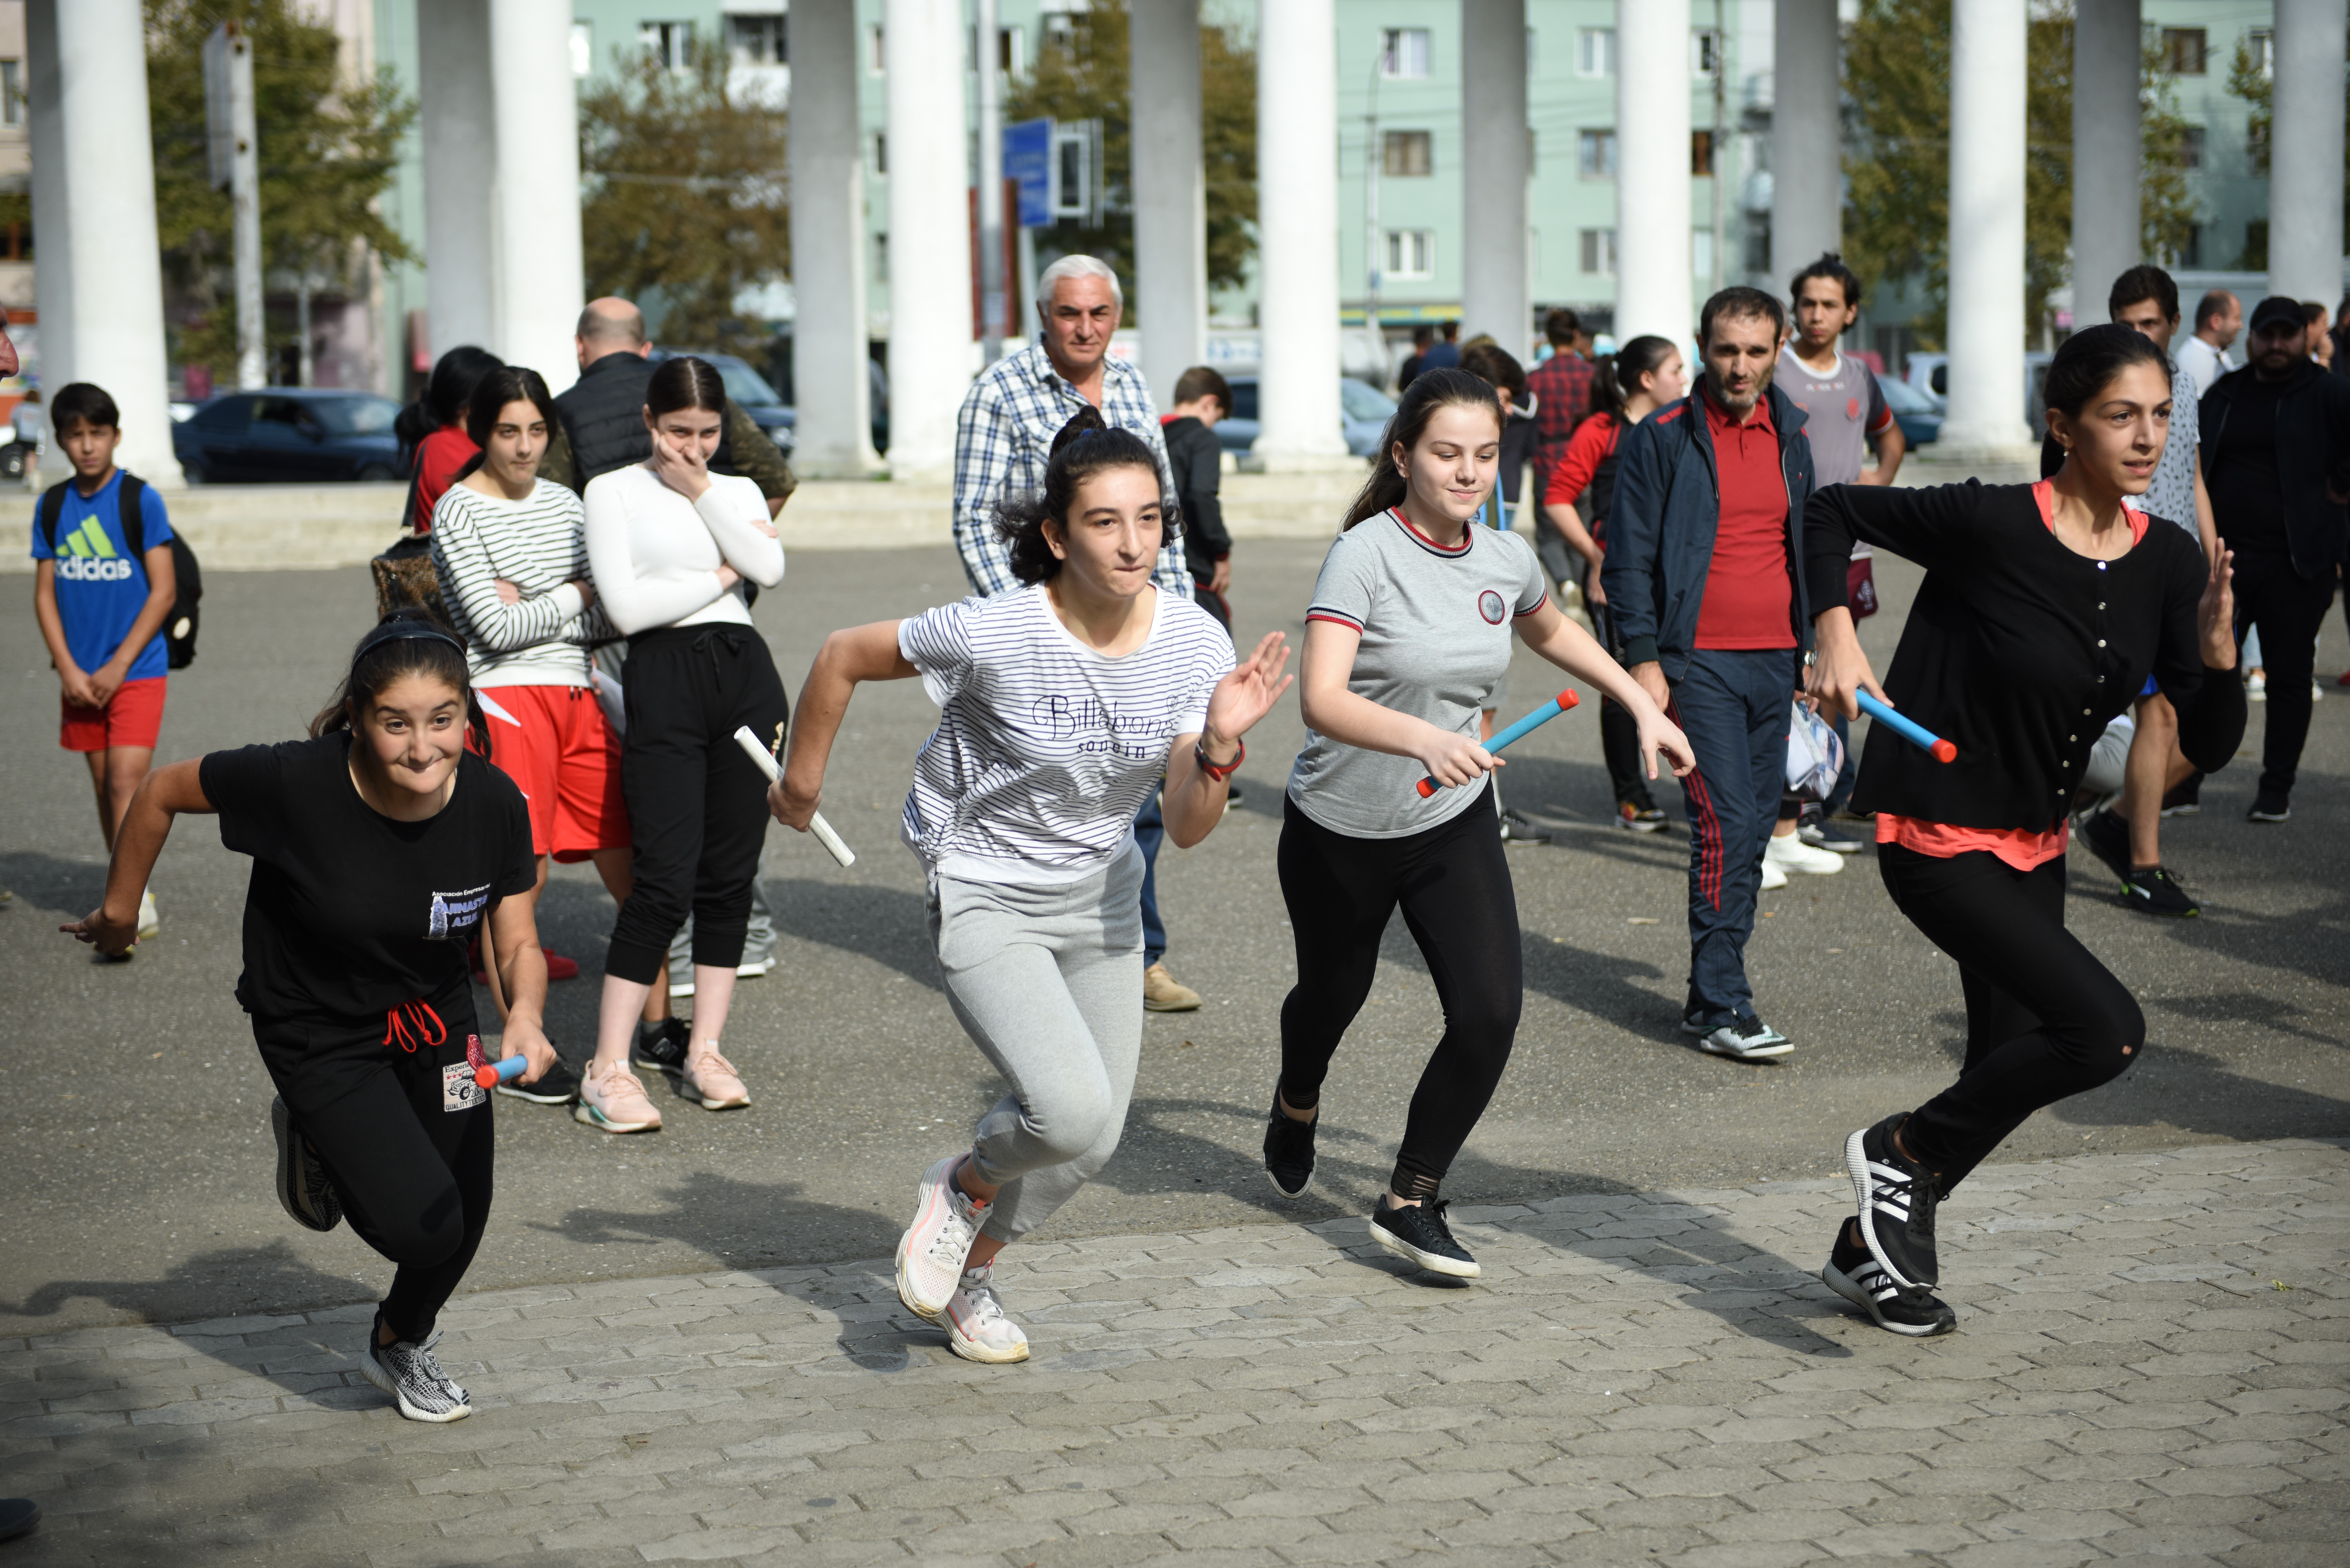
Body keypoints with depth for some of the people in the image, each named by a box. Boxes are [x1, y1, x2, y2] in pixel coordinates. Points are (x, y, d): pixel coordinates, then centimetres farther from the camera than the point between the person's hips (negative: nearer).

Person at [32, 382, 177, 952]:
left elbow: (164, 590, -8)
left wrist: (118, 666, -11)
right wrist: (70, 670, -4)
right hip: (81, 676, 5)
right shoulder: (52, 507, 5)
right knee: (104, 787, 9)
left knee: (126, 782, -13)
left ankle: (131, 906, -14)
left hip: (137, 670, -5)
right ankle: (133, 903, 17)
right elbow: (45, 593, 7)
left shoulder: (141, 500, -7)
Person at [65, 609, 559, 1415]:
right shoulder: (296, 783, -31)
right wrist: (118, 912, 0)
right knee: (421, 1226, -14)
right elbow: (161, 792, -14)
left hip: (435, 1015, 4)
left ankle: (401, 1346, 45)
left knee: (462, 1220, 10)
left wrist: (525, 1014, -33)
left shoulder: (494, 803, -21)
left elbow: (518, 942, -10)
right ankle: (315, 1139, 20)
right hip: (319, 1035, -4)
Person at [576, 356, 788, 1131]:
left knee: (731, 875, 4)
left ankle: (705, 1052, 13)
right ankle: (608, 1071, -8)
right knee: (666, 882, -11)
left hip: (746, 675, 5)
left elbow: (770, 568, -4)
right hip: (664, 681, -5)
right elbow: (627, 606, -7)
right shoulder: (614, 490, 5)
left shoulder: (738, 491, 17)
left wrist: (702, 491, -3)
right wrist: (722, 575, -1)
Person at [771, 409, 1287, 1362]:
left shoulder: (1196, 643, -13)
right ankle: (961, 1188, 11)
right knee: (1070, 1111, -23)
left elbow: (1187, 829, -12)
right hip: (986, 900, -5)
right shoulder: (997, 634, -26)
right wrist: (800, 782, 2)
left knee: (1093, 1143, 12)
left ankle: (967, 1279, 39)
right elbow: (843, 657, -11)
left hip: (1102, 901, 5)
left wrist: (1220, 746, -31)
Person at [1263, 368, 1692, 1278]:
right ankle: (1296, 1107, 56)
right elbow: (1322, 702, -36)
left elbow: (1551, 631, 21)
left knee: (1491, 1011, -13)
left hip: (1454, 825, 4)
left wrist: (1643, 706, 16)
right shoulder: (1367, 554, -23)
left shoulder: (1506, 559, -5)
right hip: (1340, 829, -3)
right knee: (1333, 996, 19)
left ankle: (1409, 1204, 4)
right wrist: (1424, 738, -52)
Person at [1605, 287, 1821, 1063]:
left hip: (1774, 663, 6)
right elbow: (1628, 558, -4)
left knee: (1756, 823, 8)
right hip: (1699, 663, -6)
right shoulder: (1662, 439, -4)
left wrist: (1812, 651, 19)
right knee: (1726, 822, -13)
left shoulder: (1789, 439, 13)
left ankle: (1712, 991, 17)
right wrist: (1643, 657, -12)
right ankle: (1720, 1005, -10)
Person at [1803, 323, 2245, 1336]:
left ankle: (1872, 1250, 36)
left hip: (2035, 844, 8)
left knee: (2010, 1069, 15)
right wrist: (1836, 635, -18)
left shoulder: (2169, 564, -2)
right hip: (1936, 836, -8)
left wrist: (2218, 651, -19)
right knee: (2105, 1030, -20)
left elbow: (2209, 749, -1)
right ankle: (1903, 1154, 1)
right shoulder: (1992, 523, -19)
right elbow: (1832, 513, -6)